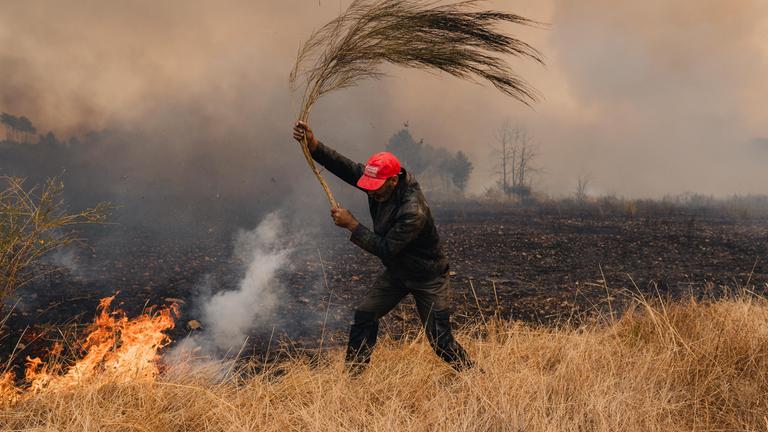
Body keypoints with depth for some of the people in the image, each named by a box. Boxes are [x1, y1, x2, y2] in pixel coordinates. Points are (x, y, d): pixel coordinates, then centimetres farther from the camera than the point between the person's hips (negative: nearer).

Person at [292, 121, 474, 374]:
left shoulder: (413, 211, -35)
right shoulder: (379, 184, -12)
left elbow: (386, 249, -32)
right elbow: (346, 167, -16)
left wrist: (352, 225, -30)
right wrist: (313, 145, -30)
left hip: (428, 278, -7)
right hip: (397, 272, 7)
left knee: (439, 339, -4)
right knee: (364, 315, 4)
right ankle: (353, 372, 16)